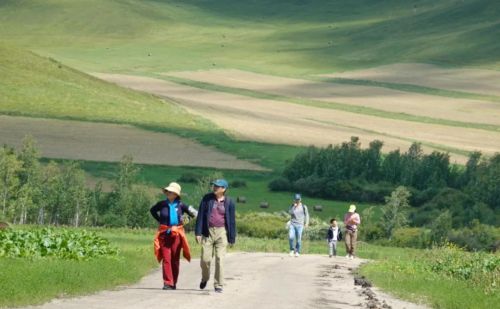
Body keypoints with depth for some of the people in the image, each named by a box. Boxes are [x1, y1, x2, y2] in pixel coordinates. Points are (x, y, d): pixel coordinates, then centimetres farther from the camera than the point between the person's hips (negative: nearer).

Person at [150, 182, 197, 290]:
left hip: (176, 233, 0)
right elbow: (152, 210, 22)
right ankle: (167, 283, -8)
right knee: (166, 259, -7)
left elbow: (194, 213, 12)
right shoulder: (162, 204, 1)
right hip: (164, 233, 0)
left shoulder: (180, 205, -1)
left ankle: (173, 283, 17)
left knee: (175, 259, 6)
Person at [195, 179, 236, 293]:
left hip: (221, 232, -1)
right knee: (205, 259, 0)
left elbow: (232, 220, 6)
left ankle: (218, 285, 2)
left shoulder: (229, 202, 2)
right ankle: (204, 278, 29)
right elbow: (200, 216, 3)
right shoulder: (207, 199, 2)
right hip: (208, 232, 1)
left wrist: (232, 238, 5)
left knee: (220, 259, -6)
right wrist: (198, 232, -4)